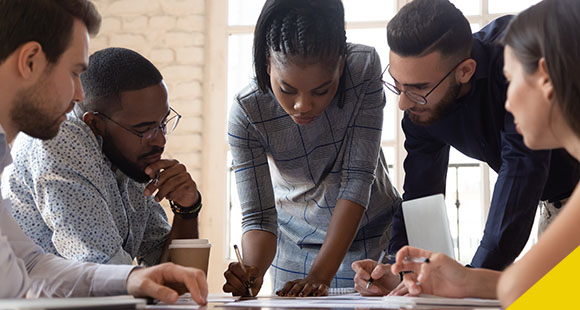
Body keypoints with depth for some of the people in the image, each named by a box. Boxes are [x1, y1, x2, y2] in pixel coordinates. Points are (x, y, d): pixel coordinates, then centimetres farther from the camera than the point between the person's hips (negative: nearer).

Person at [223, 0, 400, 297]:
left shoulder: (364, 68, -26)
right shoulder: (246, 113, -25)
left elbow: (357, 181, -27)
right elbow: (258, 216, -21)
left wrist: (320, 275, -34)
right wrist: (252, 270, -42)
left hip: (371, 236, 0)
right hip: (295, 244, 0)